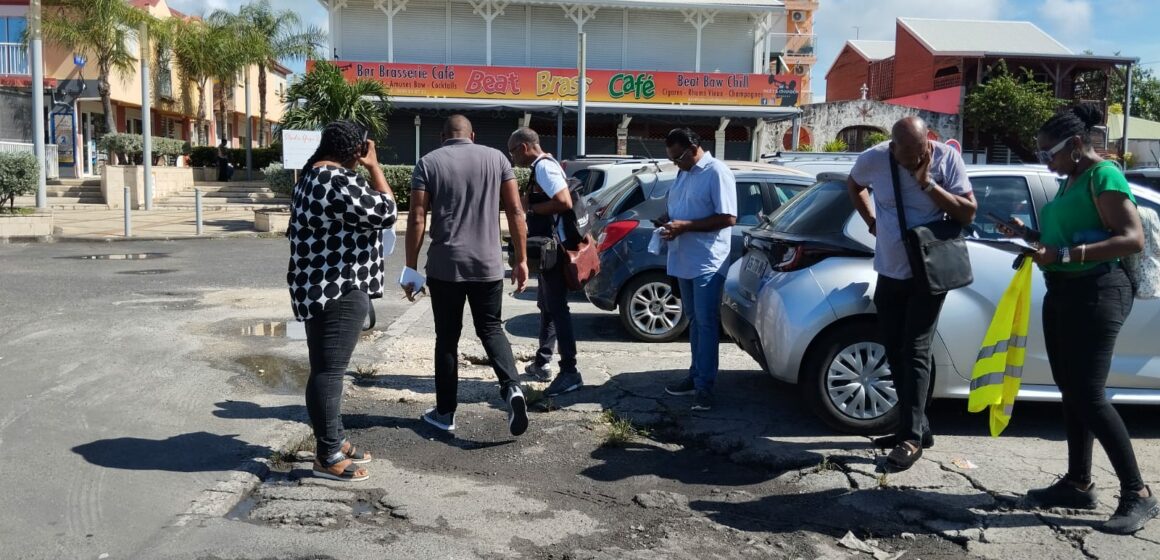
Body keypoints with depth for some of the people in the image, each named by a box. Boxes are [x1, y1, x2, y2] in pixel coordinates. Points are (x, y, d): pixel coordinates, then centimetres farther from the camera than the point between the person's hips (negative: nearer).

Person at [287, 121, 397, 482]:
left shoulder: (314, 175, 15)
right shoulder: (338, 180, -19)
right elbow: (385, 213, -15)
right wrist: (374, 166, -8)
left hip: (322, 287, 11)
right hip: (338, 289, -11)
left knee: (327, 367, 17)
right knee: (329, 370, -4)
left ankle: (333, 440, 28)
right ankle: (328, 456, 3)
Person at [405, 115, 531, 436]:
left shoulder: (429, 163, 1)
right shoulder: (496, 158, 6)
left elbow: (417, 220, -4)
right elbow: (515, 212, 1)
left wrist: (411, 268, 1)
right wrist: (521, 259, 6)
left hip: (444, 266, -1)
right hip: (487, 264, 1)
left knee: (447, 337, 11)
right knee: (491, 328, 14)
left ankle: (445, 412, 17)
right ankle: (512, 388, -9)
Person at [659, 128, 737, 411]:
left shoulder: (717, 173, -13)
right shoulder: (683, 173, 13)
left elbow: (728, 218, -18)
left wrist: (685, 226, -21)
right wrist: (668, 220, 0)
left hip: (707, 262, -8)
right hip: (684, 260, 9)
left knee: (706, 323, -6)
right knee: (693, 320, 15)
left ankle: (705, 386, -3)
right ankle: (695, 375, 24)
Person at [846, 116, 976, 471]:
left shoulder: (947, 158, -12)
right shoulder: (874, 159, -7)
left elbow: (968, 213, -12)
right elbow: (854, 185, 16)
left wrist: (928, 184, -22)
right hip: (889, 271, 4)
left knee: (915, 352, -10)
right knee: (895, 352, 10)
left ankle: (912, 438, -6)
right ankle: (916, 427, 23)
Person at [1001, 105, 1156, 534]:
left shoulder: (1104, 177, -13)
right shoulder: (1070, 180, 14)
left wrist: (1065, 254, -29)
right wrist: (1030, 234, 8)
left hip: (1095, 294, -9)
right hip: (1062, 292, 10)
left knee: (1089, 395, -10)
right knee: (1071, 392, 11)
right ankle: (1079, 484, 19)